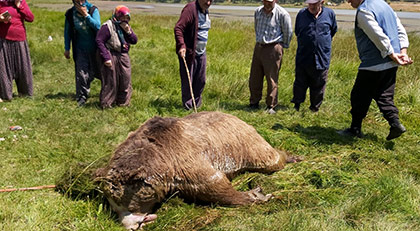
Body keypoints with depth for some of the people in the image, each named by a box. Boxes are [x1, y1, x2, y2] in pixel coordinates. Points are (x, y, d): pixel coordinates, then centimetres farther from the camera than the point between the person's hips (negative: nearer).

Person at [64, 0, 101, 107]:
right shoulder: (70, 13, -6)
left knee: (98, 70, 14)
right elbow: (67, 32, 4)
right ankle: (82, 97, 7)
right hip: (80, 49, 1)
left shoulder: (93, 9, -11)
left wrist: (86, 14, -28)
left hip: (94, 47, -1)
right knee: (81, 73, -4)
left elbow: (97, 26, -22)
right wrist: (67, 49, 4)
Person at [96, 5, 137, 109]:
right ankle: (106, 104, 8)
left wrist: (128, 31, -9)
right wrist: (106, 57, -18)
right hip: (111, 56, -7)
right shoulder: (108, 26, -9)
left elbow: (134, 41, 10)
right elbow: (99, 41, -13)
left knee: (126, 80, 9)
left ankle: (123, 102, 22)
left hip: (124, 56, 7)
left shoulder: (126, 26, 13)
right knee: (110, 81, -3)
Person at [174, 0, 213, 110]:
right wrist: (181, 45, -34)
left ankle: (196, 104, 27)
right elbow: (178, 28, -23)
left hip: (201, 53, 8)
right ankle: (188, 106, 13)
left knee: (201, 80, 14)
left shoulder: (206, 11, 11)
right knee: (187, 81, 1)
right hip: (188, 53, -8)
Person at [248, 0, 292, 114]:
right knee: (254, 78, 8)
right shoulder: (258, 11, 6)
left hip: (273, 49, -5)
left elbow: (288, 33, 0)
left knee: (272, 79, -3)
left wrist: (282, 46, 10)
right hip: (258, 47, 6)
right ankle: (254, 103, 21)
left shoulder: (282, 14, -10)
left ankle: (271, 106, 8)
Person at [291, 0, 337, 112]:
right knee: (300, 84, 6)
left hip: (322, 58, 0)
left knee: (318, 86, 10)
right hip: (303, 57, 0)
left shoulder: (329, 13, 0)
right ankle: (296, 106, 21)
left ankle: (314, 108, 27)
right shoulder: (301, 14, 1)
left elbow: (333, 31, 18)